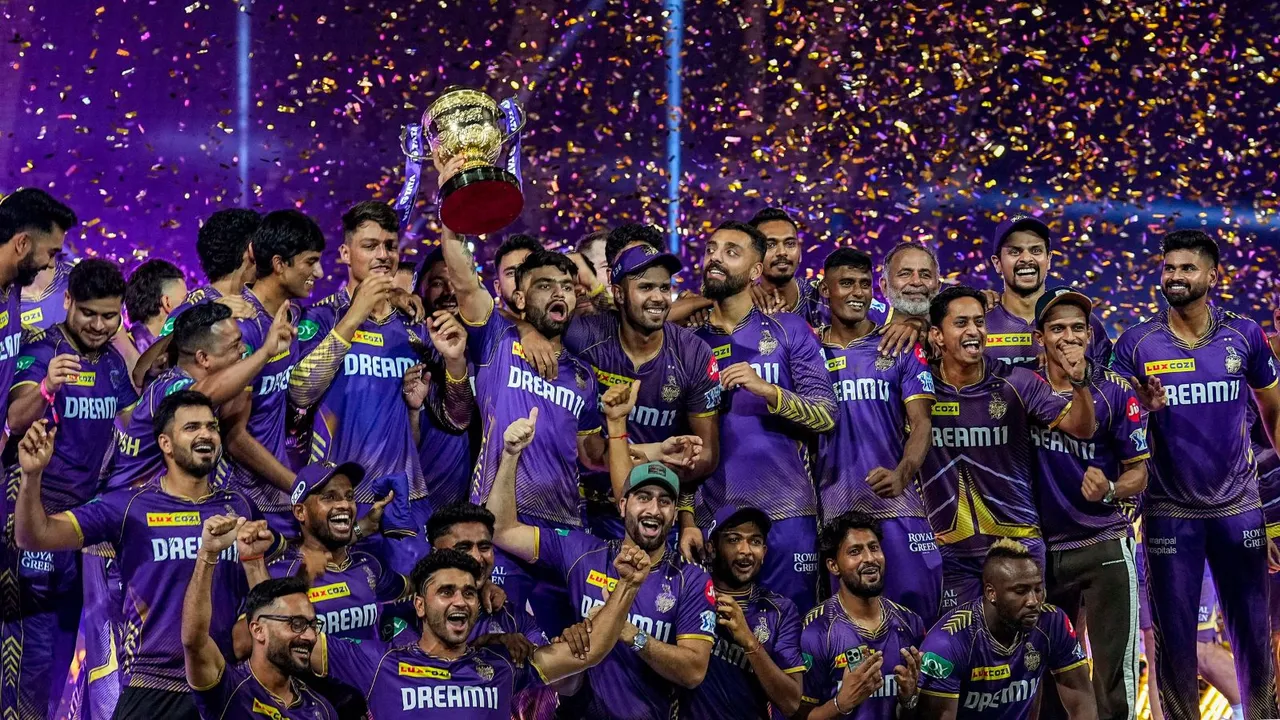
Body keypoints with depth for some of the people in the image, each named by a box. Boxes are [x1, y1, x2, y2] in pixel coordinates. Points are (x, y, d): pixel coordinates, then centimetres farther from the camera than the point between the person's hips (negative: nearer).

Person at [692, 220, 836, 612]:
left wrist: (768, 390, -18)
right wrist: (686, 519, 0)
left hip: (785, 512, -1)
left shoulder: (788, 330, 6)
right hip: (712, 516, 1)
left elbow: (826, 415, -1)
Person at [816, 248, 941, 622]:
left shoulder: (899, 348, 6)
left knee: (915, 598, -10)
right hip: (832, 504, 1)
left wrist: (901, 475, -19)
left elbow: (921, 422, -2)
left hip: (894, 503, -1)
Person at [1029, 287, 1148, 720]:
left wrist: (1110, 490, -24)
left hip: (1105, 549, -3)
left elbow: (1138, 473, -3)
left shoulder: (1115, 393, -5)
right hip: (1045, 550, 3)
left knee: (1114, 672, -5)